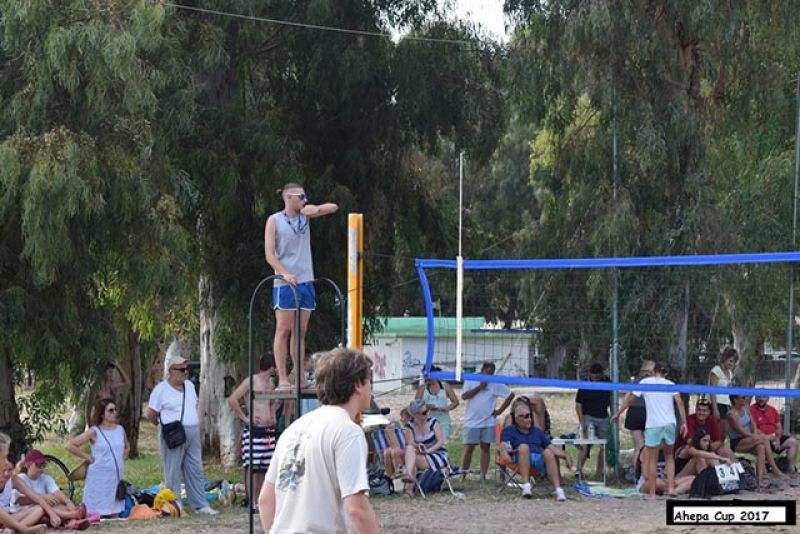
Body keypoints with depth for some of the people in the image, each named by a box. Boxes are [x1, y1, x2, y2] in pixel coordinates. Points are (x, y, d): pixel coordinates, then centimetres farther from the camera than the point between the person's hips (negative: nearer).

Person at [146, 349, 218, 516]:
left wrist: (197, 421, 13)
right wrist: (164, 426, 5)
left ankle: (200, 505, 12)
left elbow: (197, 405, 25)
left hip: (192, 433, 6)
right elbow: (151, 414, -3)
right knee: (172, 472, -2)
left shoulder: (189, 385, 13)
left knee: (195, 470, 7)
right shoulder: (161, 389, -7)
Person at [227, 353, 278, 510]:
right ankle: (252, 502, -13)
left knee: (264, 467, 7)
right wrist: (245, 418, -12)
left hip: (269, 430, 8)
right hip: (254, 430, -8)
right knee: (252, 466, -11)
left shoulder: (271, 383, 17)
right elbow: (232, 399, -13)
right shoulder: (251, 381, -7)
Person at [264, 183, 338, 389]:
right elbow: (269, 254, -7)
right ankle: (282, 378, -5)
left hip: (306, 281, 5)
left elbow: (333, 207, 15)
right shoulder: (274, 221, -2)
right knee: (283, 330, -5)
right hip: (285, 284, -5)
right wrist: (285, 273, -20)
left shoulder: (305, 216, 12)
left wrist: (316, 209, -6)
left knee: (300, 332, 6)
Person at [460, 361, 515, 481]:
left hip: (488, 422, 2)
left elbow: (510, 395, 8)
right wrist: (479, 387, -13)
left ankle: (483, 476, 5)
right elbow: (464, 396, -10)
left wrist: (500, 410, 2)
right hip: (471, 421, -2)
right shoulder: (470, 381, 2)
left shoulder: (496, 384, 5)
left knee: (485, 448, 3)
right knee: (468, 448, -3)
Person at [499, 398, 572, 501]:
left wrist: (566, 456, 5)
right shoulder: (509, 430, 20)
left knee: (548, 452, -31)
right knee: (524, 447, -34)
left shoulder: (537, 431, 31)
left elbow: (552, 448, 23)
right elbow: (503, 446, 1)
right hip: (521, 460, -2)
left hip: (540, 458, 2)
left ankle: (558, 490, -44)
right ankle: (526, 486, -43)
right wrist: (506, 456, -23)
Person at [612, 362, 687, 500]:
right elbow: (680, 403, -1)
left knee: (652, 460, 6)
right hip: (670, 423, 2)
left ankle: (652, 493, 5)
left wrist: (618, 413, 12)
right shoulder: (670, 384, 10)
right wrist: (684, 423, 0)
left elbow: (629, 398, 4)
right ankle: (671, 487, 6)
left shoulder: (645, 382, 6)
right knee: (669, 456, 19)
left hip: (653, 425, -2)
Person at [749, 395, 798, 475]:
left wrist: (777, 439, -6)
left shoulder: (772, 410, 15)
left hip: (774, 438, 7)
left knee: (793, 441, -11)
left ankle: (792, 469, -15)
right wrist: (767, 437, -21)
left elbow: (779, 427, 14)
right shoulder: (751, 410, -5)